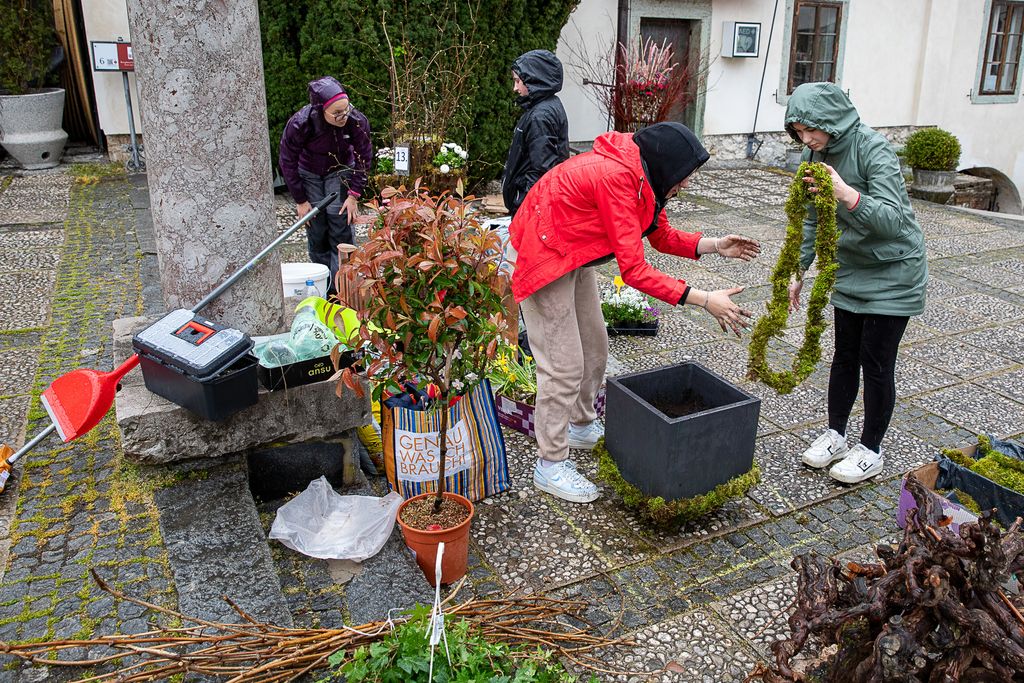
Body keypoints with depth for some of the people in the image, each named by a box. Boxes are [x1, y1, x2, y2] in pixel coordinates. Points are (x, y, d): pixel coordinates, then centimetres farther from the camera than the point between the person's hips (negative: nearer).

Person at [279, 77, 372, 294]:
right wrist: (301, 200, -13)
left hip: (340, 172, 0)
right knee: (316, 231, -3)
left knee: (340, 225, -11)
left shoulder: (357, 121, -29)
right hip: (309, 174, 0)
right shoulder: (299, 124, -31)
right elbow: (287, 162, -16)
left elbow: (364, 158, -12)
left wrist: (354, 195, -14)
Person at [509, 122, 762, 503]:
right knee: (564, 365, -7)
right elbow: (633, 270, -34)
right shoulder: (616, 177, -31)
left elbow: (662, 236, 8)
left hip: (576, 257, 10)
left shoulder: (638, 174, -2)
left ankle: (581, 426, 39)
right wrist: (703, 300, -34)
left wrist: (715, 246, -6)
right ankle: (550, 465, 6)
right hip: (545, 258, -10)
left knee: (594, 347, 18)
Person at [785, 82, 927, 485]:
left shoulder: (873, 149, -23)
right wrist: (798, 271, 4)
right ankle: (834, 436, 26)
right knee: (845, 356, 12)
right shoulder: (816, 156, -2)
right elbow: (813, 221, 8)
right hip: (850, 270, 6)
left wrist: (846, 193, -46)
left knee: (876, 363, 0)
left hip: (893, 274, -6)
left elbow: (893, 221, -32)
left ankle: (871, 451, 15)